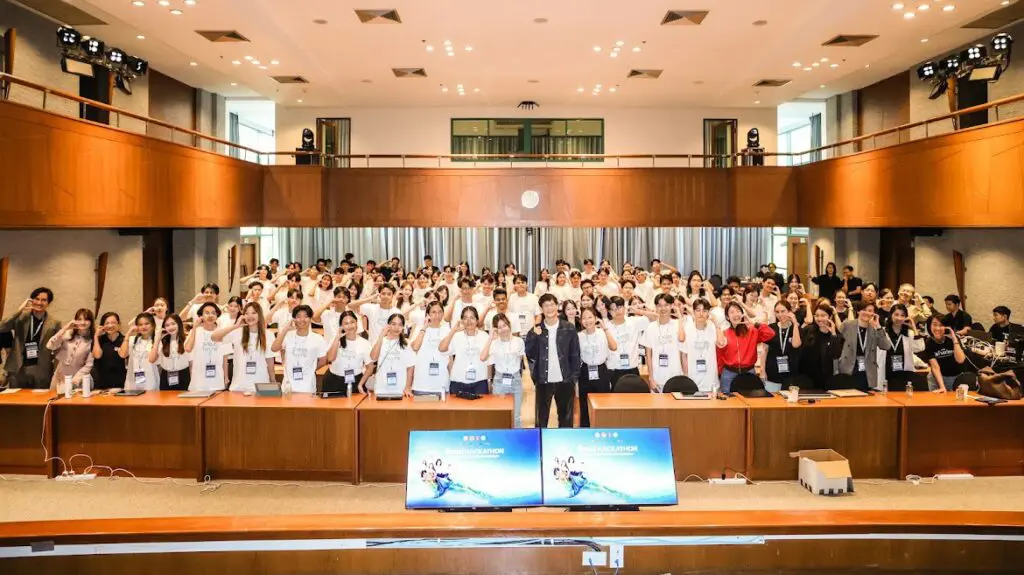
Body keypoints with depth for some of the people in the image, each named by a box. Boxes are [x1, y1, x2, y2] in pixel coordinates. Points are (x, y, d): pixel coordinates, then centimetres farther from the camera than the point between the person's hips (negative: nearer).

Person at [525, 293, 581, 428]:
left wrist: (574, 378, -2)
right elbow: (530, 355, -3)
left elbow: (575, 355, 3)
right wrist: (534, 336, -15)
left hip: (565, 381, 0)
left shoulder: (569, 328, 0)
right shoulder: (535, 330, 1)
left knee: (566, 417, 10)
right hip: (543, 381, 0)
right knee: (541, 417, 7)